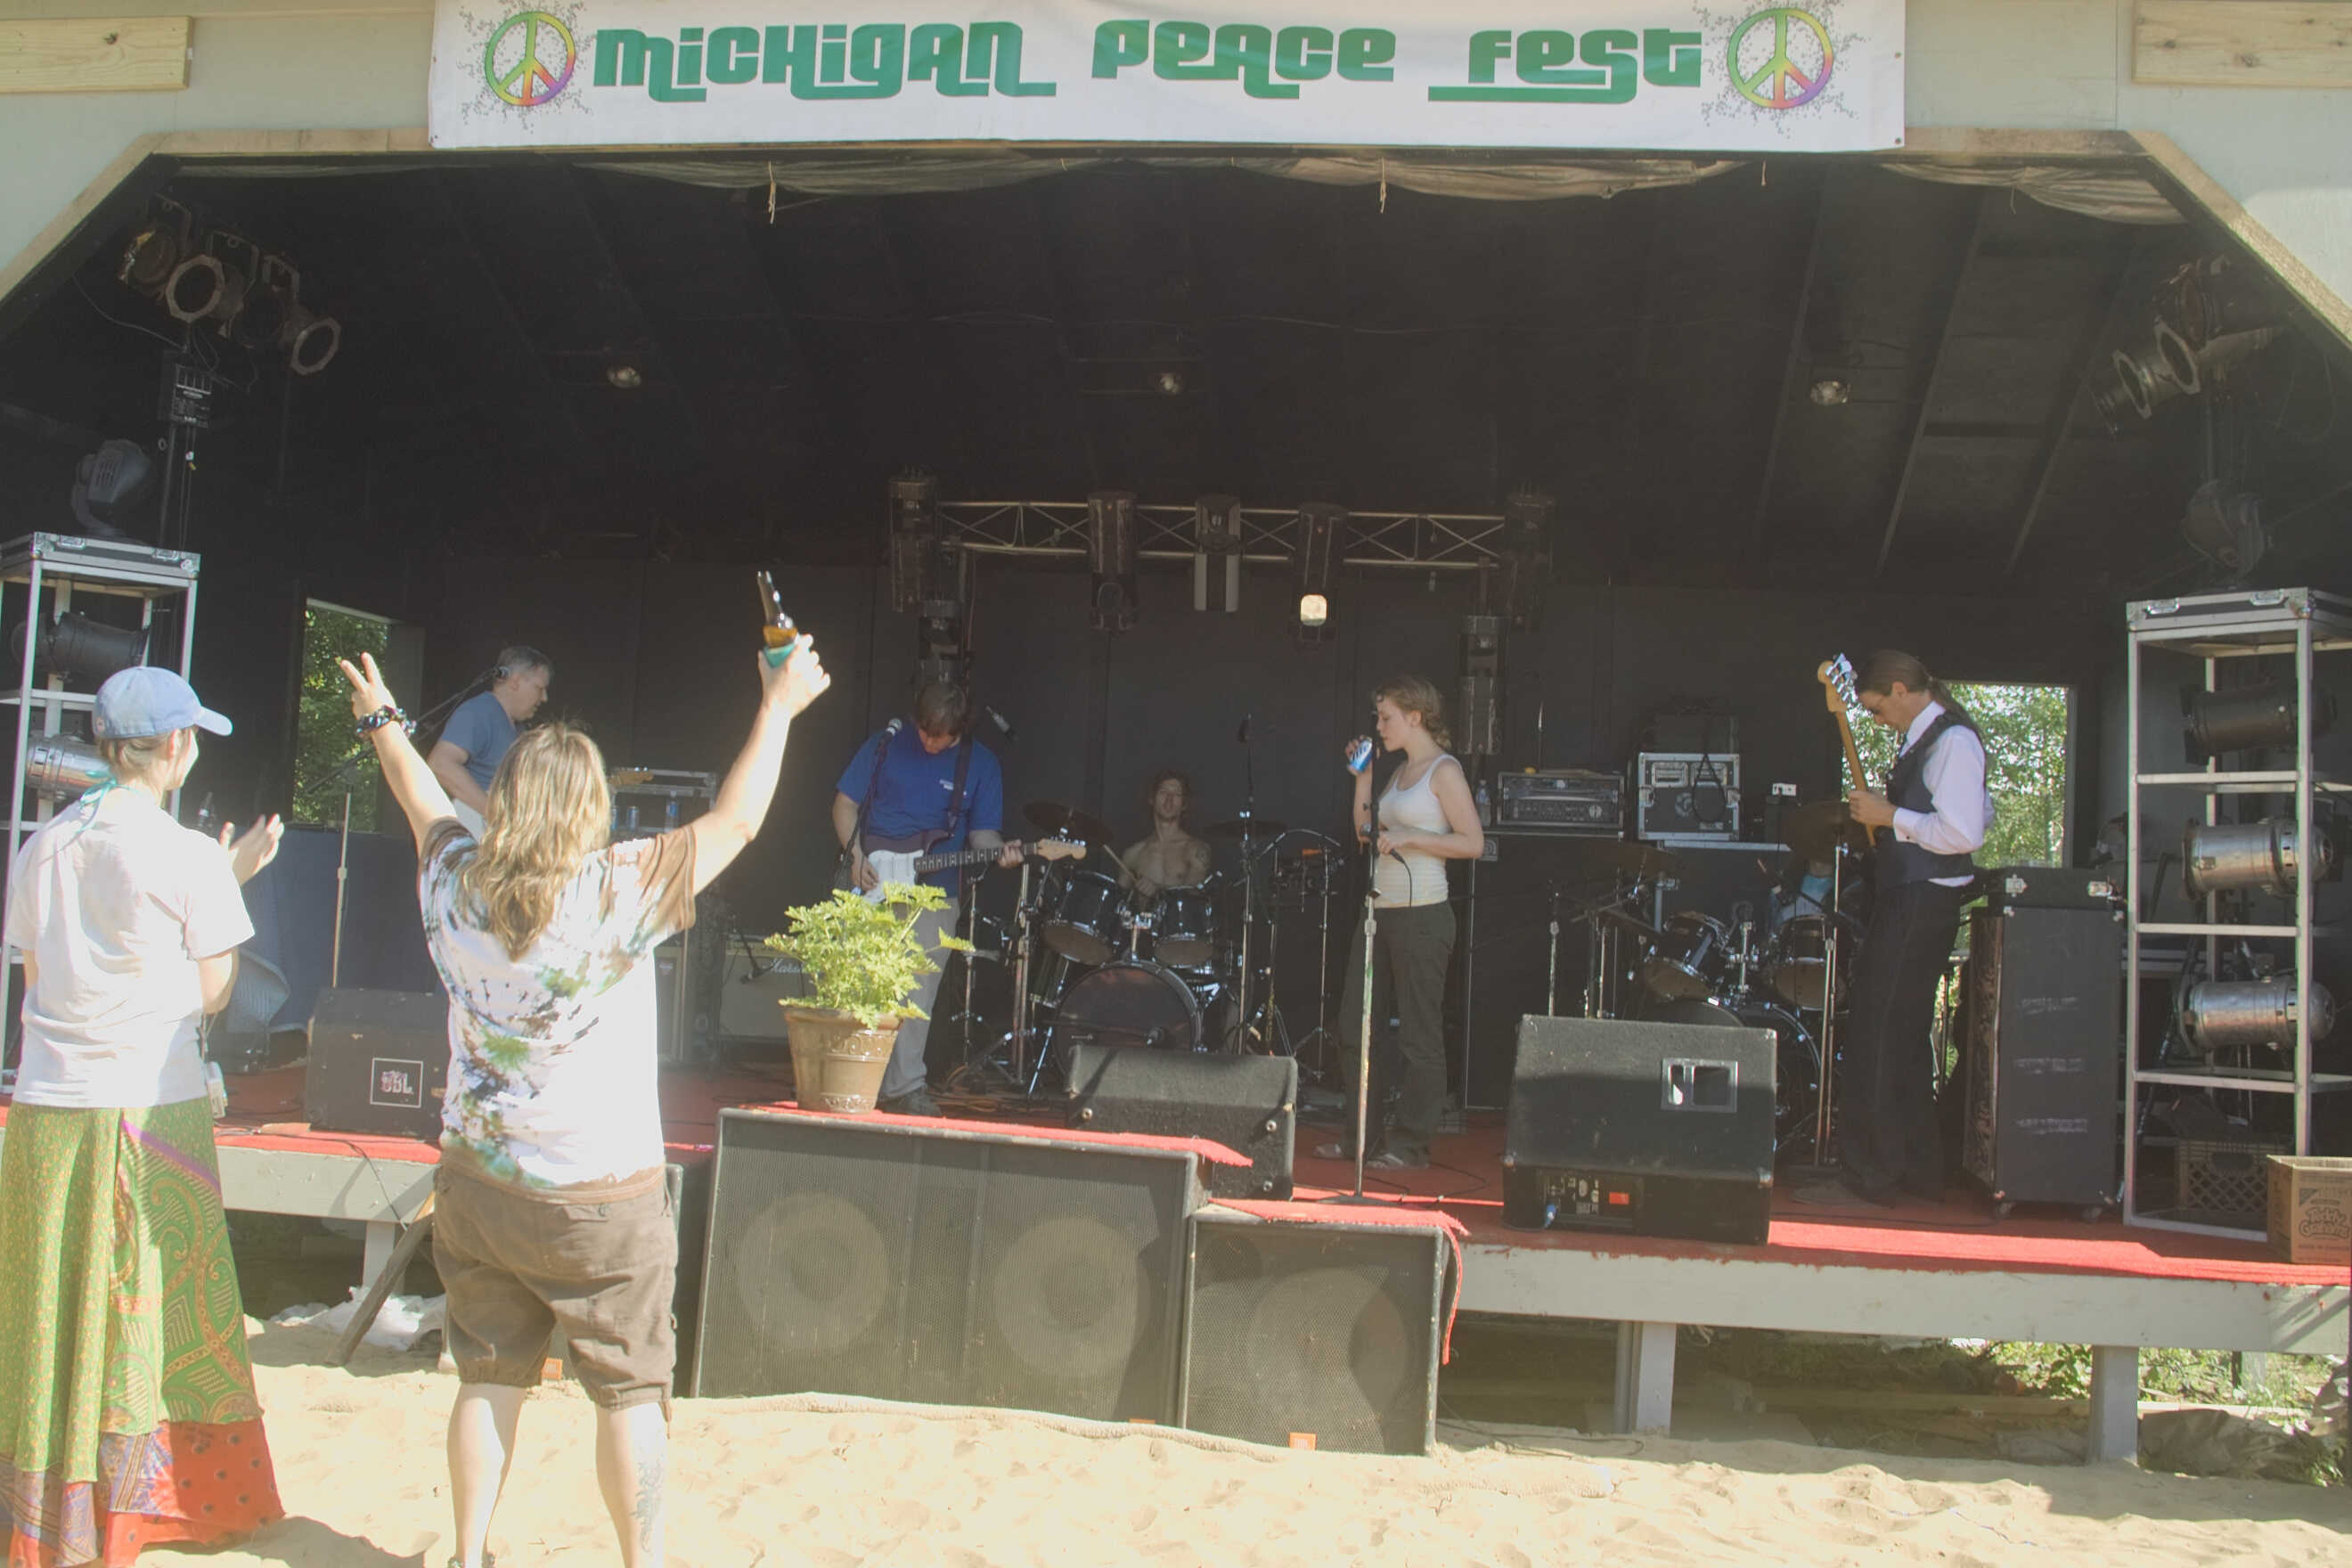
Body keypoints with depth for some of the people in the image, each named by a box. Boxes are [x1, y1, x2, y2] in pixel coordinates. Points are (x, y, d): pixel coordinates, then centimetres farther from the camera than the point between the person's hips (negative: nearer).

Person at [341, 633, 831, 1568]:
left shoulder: (452, 884, -5)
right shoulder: (621, 893, -20)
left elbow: (425, 806, 16)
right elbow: (734, 822, -10)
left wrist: (380, 720, 35)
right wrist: (780, 707, 2)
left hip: (474, 1184, 5)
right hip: (601, 1200, -5)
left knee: (488, 1378, 18)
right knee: (630, 1391, 8)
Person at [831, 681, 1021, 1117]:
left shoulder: (980, 764, 3)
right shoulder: (887, 743, 1)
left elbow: (981, 830, 7)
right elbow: (845, 803, 6)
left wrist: (998, 850, -16)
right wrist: (856, 857, -7)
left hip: (933, 892, 0)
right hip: (871, 884, 0)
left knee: (917, 994, -5)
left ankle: (903, 1086, 2)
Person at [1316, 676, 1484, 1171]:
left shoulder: (1444, 771, -7)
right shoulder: (1401, 771, 17)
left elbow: (1473, 842, -13)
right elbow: (1365, 833, 18)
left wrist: (1410, 837, -18)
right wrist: (1362, 776, 12)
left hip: (1421, 916, -9)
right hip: (1380, 912, 9)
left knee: (1419, 1036, -1)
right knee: (1354, 1027, 9)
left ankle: (1410, 1144, 7)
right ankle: (1365, 1137, 19)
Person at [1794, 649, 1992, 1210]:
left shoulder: (1953, 740, -14)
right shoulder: (1924, 739, 15)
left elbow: (1965, 832, -23)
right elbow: (1984, 812, 24)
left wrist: (1891, 817, -16)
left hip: (1922, 904, -11)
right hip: (1904, 898, 11)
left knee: (1876, 1036, -8)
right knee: (1904, 1036, 15)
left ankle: (1868, 1178, -4)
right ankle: (1917, 1167, 24)